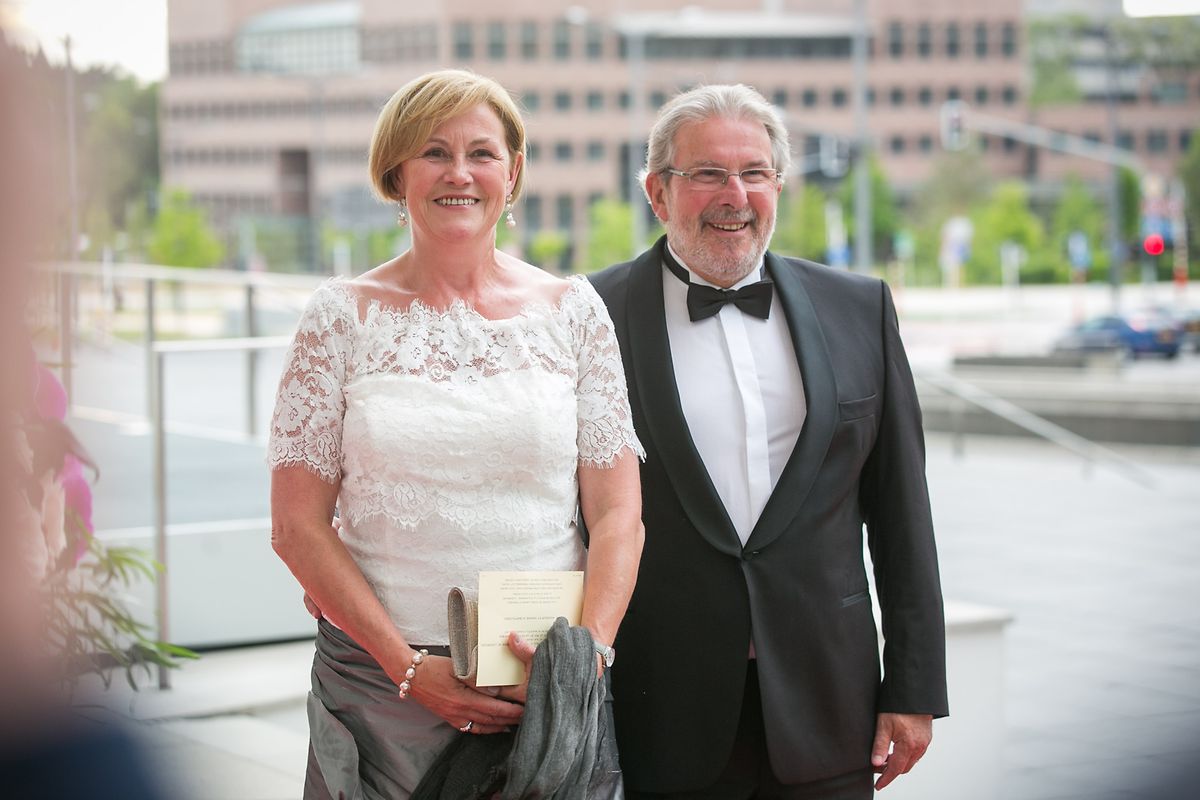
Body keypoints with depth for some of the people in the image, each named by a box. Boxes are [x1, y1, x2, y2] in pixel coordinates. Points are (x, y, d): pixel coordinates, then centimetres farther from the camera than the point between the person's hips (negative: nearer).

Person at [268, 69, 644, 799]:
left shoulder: (572, 309, 4)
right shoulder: (343, 316, 0)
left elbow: (618, 514, 2)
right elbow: (298, 526, -1)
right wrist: (409, 668, -10)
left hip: (548, 684, 1)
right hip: (380, 679, -1)